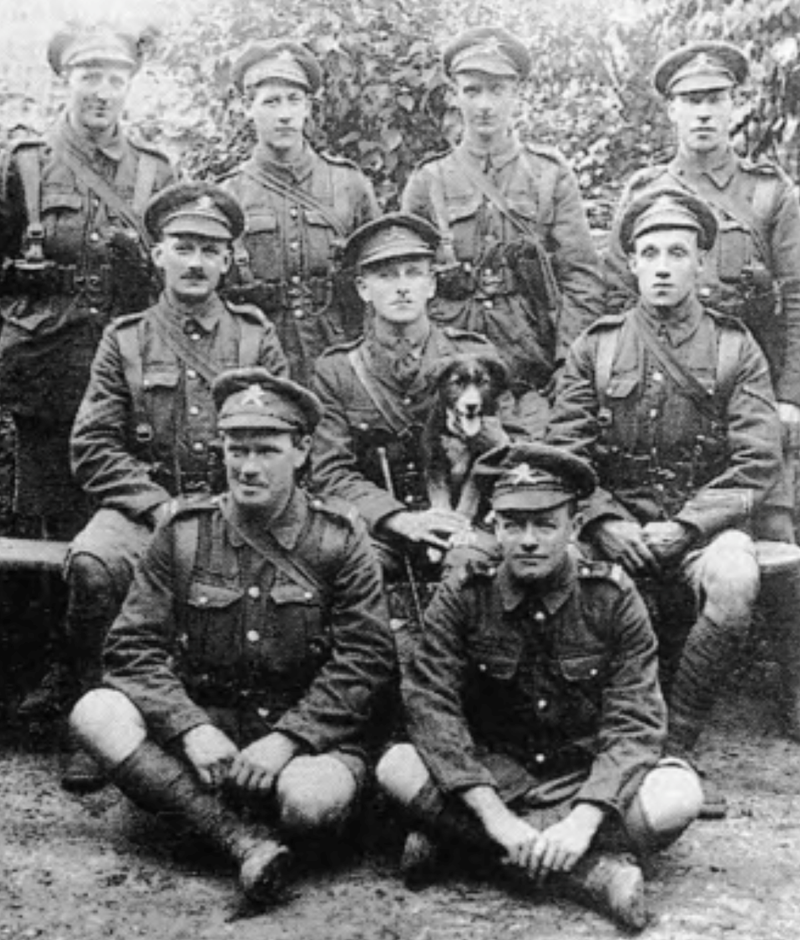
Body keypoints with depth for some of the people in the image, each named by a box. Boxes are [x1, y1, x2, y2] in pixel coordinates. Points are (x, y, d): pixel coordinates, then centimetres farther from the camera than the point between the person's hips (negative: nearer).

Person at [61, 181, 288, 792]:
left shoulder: (257, 337, 12)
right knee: (92, 565, -33)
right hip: (144, 506, 0)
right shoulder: (125, 340, 10)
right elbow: (93, 447, 2)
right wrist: (157, 506, -12)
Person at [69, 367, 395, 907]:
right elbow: (134, 646, -2)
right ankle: (247, 839, -27)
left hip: (306, 734, -2)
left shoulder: (340, 539, -2)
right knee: (96, 713, -24)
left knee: (315, 797, -36)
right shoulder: (184, 534, 3)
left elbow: (366, 660, -8)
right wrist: (192, 729, -19)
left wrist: (286, 740, -20)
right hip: (203, 725, 3)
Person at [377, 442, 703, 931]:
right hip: (493, 775, 1)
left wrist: (584, 819, -31)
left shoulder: (614, 597, -9)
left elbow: (634, 721, -15)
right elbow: (431, 703, -16)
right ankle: (591, 872, -29)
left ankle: (459, 837, -23)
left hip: (590, 778, -1)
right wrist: (494, 814, -29)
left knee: (676, 798, -31)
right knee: (399, 769, -29)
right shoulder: (464, 594, -8)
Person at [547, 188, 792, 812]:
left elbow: (759, 462, -2)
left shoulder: (736, 349, 6)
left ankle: (673, 752, -18)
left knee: (734, 581, -35)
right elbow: (563, 454, 4)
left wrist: (684, 526, -14)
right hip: (614, 520, 1)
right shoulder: (596, 347, 9)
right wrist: (603, 522, -14)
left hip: (705, 520, 0)